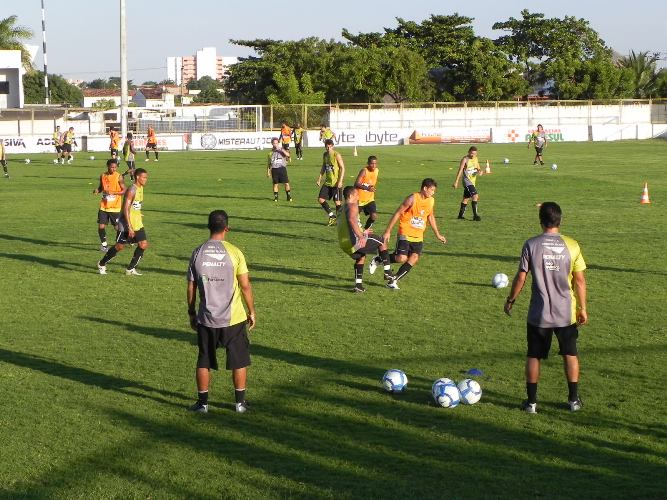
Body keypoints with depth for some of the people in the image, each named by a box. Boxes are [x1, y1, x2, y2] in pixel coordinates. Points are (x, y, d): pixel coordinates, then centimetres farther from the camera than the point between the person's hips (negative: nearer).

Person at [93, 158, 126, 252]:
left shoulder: (119, 177, -9)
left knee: (117, 227, 1)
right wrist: (97, 190, -4)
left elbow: (124, 191, -9)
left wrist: (113, 192, -23)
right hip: (104, 206, 4)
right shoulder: (103, 176, 4)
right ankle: (104, 244, 17)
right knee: (101, 227, -1)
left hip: (115, 207, -4)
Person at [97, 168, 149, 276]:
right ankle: (102, 264, 18)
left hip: (137, 223, 8)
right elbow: (126, 209, -24)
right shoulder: (131, 190, -21)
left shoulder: (140, 188, 7)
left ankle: (130, 269, 7)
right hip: (127, 223, -8)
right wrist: (129, 228, -27)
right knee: (120, 246, 0)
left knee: (143, 245, -2)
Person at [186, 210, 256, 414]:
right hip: (233, 319, -2)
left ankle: (202, 402, 18)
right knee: (239, 360, 13)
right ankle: (240, 401, 19)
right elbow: (245, 286, -8)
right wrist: (252, 312, 4)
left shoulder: (197, 253, -4)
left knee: (204, 362, 13)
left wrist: (191, 313, 14)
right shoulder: (234, 252, -11)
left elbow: (191, 288, 2)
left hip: (206, 320, 2)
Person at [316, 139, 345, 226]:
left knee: (337, 202, -4)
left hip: (336, 183, -7)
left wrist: (340, 181, -19)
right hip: (327, 182, 7)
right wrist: (319, 179, 12)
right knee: (320, 199, 3)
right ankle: (332, 216, 15)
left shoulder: (337, 155, -11)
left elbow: (342, 168, -12)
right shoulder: (325, 155, 9)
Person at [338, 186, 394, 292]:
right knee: (382, 241, 10)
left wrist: (362, 232, 45)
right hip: (354, 241, -9)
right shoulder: (352, 206, -7)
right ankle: (387, 272, 10)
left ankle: (358, 284, 25)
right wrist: (361, 236, -38)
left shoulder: (342, 209, 22)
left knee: (361, 256, 35)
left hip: (344, 244, 9)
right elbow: (352, 220, -29)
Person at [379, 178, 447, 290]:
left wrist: (438, 235, 26)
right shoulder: (412, 199, -14)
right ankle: (377, 260, 6)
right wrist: (388, 231, -13)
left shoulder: (431, 201, 7)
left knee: (414, 258, -10)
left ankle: (394, 281, -2)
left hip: (418, 236, 6)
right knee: (402, 258, -19)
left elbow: (431, 217, 23)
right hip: (405, 233, -6)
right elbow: (397, 214, -11)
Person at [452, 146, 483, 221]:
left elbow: (479, 168, 19)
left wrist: (480, 171, -7)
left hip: (472, 181, 8)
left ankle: (461, 215, 27)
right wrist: (456, 182, -15)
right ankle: (475, 215, -21)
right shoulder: (465, 159, -11)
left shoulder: (476, 159, 10)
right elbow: (460, 171, -12)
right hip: (467, 181, -8)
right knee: (475, 196, -21)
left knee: (466, 198, 16)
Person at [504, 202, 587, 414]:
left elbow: (520, 278, -6)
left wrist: (510, 299, 9)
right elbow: (580, 281, -4)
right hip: (566, 313, 1)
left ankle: (531, 401, 14)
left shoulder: (531, 245, -9)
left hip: (539, 313, -1)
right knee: (570, 354, 16)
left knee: (533, 356, 11)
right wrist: (582, 308, 6)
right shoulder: (572, 246, -6)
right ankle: (574, 399, 21)